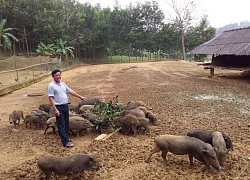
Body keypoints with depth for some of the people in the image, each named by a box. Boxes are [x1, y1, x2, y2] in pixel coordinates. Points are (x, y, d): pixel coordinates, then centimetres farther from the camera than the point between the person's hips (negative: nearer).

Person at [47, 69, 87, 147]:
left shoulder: (63, 84, 10)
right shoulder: (51, 86, -12)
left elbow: (71, 91, 17)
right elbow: (50, 98, -16)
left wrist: (80, 97, 15)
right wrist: (55, 109, -21)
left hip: (65, 106, 8)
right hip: (58, 107, -7)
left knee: (66, 123, 14)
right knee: (61, 125, -4)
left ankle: (66, 137, 28)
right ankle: (65, 142, -2)